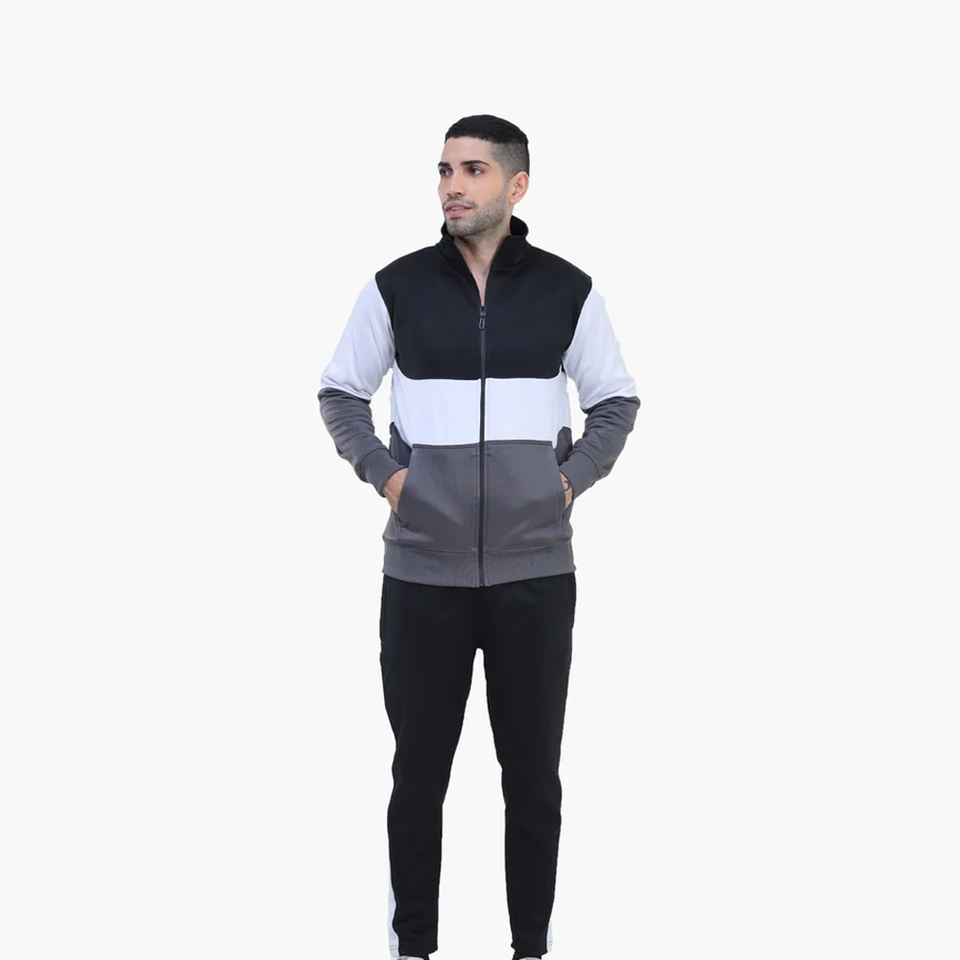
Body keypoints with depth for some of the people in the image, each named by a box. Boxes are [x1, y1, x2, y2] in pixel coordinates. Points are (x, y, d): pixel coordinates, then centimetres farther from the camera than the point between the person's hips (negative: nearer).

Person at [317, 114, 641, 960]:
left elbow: (617, 403, 12)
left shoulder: (567, 290, 0)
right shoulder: (397, 287, 0)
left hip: (536, 573, 0)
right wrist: (383, 471, -2)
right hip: (422, 573, 0)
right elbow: (340, 393, 12)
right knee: (419, 773, 6)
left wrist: (571, 480, -1)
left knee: (533, 775, 7)